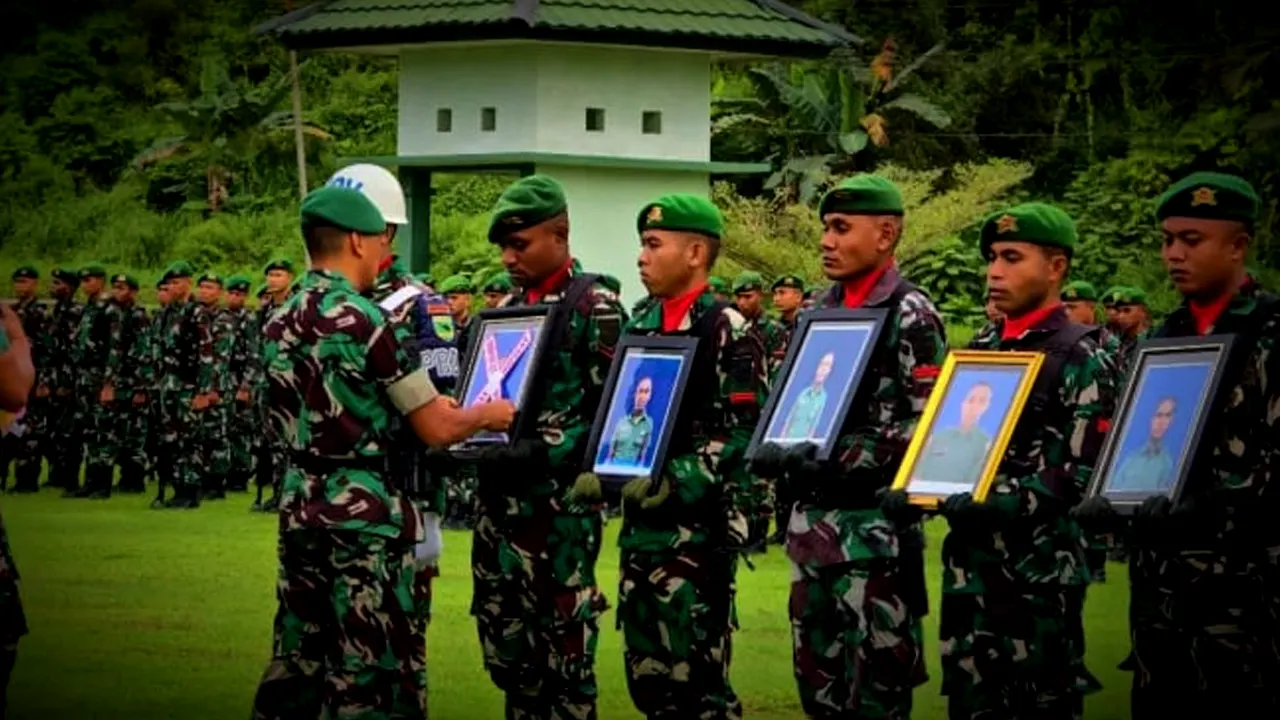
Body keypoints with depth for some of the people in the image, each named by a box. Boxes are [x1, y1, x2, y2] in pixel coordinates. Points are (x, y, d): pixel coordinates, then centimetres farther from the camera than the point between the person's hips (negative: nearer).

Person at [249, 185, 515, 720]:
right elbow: (436, 430, -12)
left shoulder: (280, 325, 8)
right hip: (363, 516, -8)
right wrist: (488, 415, 8)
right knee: (370, 674, -2)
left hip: (300, 507, 8)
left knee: (297, 663, 12)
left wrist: (425, 403, 24)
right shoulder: (366, 321, -14)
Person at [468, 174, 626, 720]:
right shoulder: (508, 309, 14)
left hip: (561, 500, -7)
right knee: (506, 640, 11)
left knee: (564, 644, -3)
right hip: (500, 497, 7)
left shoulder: (595, 307, -7)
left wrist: (541, 452, -20)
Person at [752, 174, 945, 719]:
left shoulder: (910, 316, -8)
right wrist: (775, 450, -1)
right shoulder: (820, 312, 14)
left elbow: (926, 425, -15)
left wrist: (836, 457, -21)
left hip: (873, 523, -7)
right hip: (812, 519, 7)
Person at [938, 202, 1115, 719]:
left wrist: (1007, 501, -25)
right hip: (968, 556, 6)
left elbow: (1084, 469, -14)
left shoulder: (1082, 358, -6)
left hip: (1039, 563, -6)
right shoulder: (977, 350, 15)